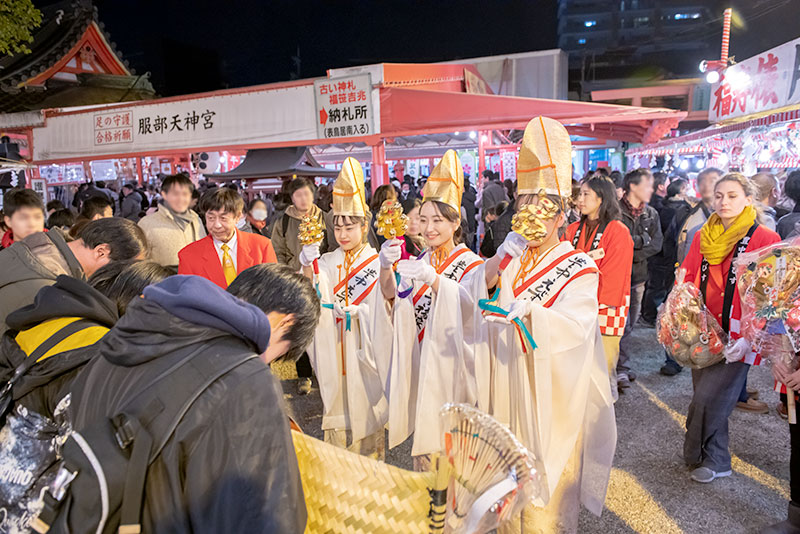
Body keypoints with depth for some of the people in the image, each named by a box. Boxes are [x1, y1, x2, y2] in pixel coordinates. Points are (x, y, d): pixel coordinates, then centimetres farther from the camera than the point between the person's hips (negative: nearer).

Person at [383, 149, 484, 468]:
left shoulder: (470, 264, -7)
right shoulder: (420, 262, 9)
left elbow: (468, 304, -26)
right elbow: (393, 294, -6)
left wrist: (432, 278, -41)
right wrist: (385, 266, -26)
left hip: (451, 358, -5)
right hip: (418, 356, 5)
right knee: (422, 430, 13)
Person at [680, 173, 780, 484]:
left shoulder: (765, 239, -7)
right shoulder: (703, 237, 8)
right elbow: (687, 279, 13)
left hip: (737, 338, -5)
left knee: (709, 399, -6)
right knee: (708, 399, 12)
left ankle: (697, 455, 18)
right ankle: (716, 461, 32)